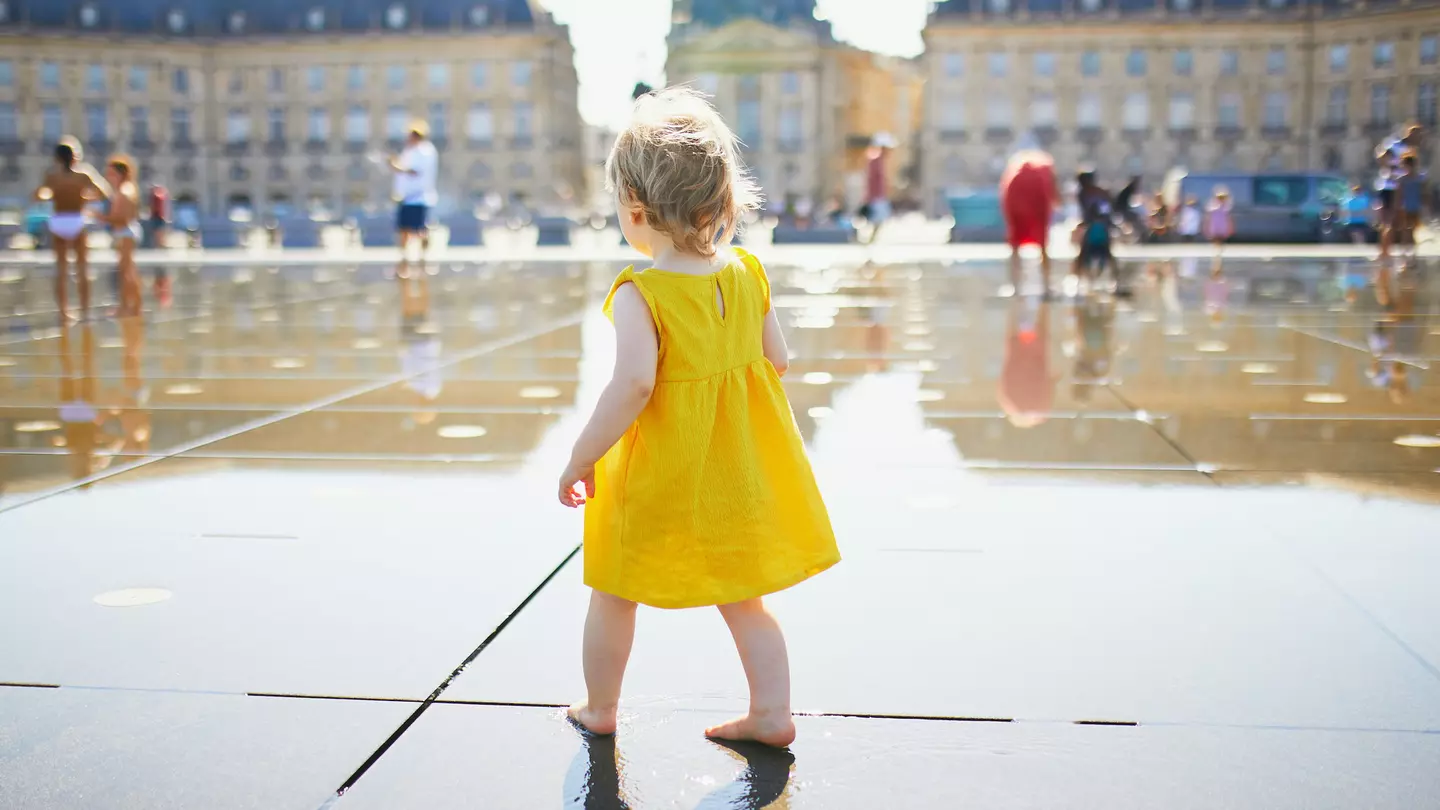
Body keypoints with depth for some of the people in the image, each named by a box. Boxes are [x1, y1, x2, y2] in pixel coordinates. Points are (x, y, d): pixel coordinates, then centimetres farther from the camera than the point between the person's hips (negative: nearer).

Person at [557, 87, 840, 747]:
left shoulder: (640, 295, -21)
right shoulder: (747, 277, -4)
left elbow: (634, 384, -28)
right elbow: (780, 362, 2)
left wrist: (579, 461, -19)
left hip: (661, 478, -5)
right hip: (740, 470, 5)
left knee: (614, 592, 17)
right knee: (743, 599, 18)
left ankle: (599, 709, 33)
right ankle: (772, 713, 20)